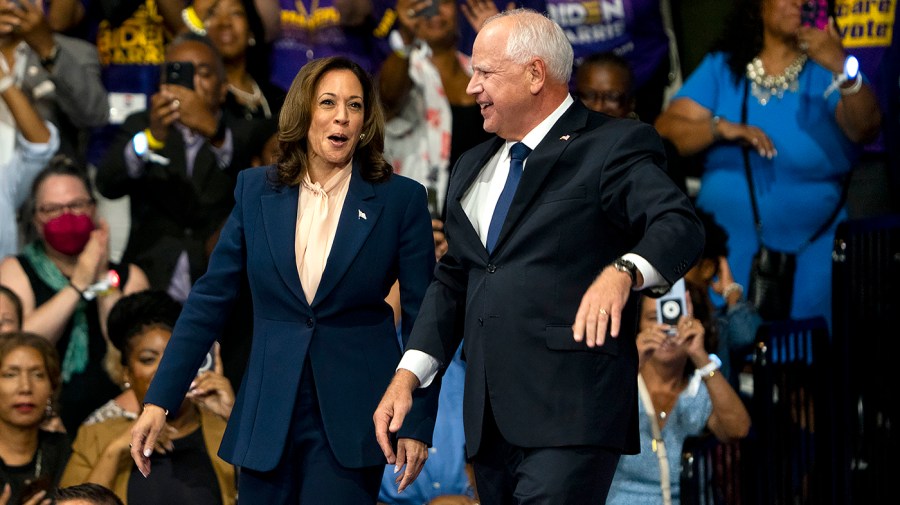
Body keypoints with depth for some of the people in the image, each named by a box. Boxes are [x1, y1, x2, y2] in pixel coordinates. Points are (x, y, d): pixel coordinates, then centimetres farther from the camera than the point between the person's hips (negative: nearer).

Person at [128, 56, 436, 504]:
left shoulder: (400, 199, -2)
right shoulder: (256, 190, 5)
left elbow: (421, 316, 0)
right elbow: (210, 299, 5)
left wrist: (417, 424, -4)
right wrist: (159, 401, 0)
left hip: (351, 415, -2)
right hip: (268, 413, 3)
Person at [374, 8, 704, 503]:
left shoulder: (612, 147, -2)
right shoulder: (473, 167, 22)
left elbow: (679, 226, -16)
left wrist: (623, 271, -36)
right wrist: (408, 373, 10)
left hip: (570, 412, -7)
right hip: (489, 420, 7)